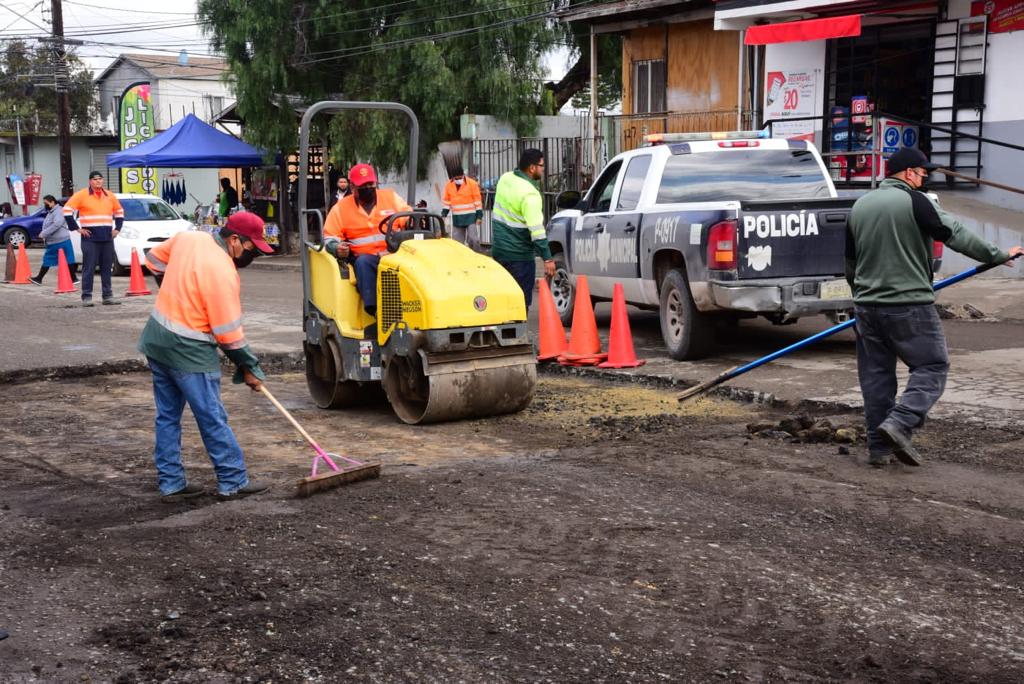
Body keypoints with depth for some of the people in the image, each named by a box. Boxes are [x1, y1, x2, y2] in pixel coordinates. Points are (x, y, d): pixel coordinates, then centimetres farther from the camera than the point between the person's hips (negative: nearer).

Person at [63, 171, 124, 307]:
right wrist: (77, 228, -5)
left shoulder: (109, 196, 14)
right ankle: (87, 297, -3)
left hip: (107, 238, 5)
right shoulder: (81, 195, 0)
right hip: (90, 238, -4)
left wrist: (117, 228, 16)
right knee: (89, 268, -5)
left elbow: (119, 212, 28)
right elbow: (67, 211, -3)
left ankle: (108, 296, 13)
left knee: (107, 268, 8)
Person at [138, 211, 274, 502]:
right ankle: (233, 482, 9)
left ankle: (171, 483, 19)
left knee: (167, 416, 13)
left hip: (156, 338, 9)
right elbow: (228, 332, -18)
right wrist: (248, 368, -6)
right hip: (189, 351, -8)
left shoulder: (186, 237, 1)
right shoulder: (223, 272, -21)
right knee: (213, 418, 1)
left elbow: (155, 259, 19)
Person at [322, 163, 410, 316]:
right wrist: (337, 249, -13)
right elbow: (330, 239, 10)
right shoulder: (341, 208, 12)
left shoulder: (391, 197, 15)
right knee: (363, 262, -37)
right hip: (364, 258, 0)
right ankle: (374, 309, -43)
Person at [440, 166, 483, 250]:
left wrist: (479, 216, -8)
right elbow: (446, 201, 13)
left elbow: (478, 200, -5)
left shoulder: (472, 184, -7)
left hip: (470, 217, -4)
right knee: (457, 240, 8)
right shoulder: (449, 185, 4)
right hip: (457, 218, 4)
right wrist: (443, 214, 6)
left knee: (473, 239, -12)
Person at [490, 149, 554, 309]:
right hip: (519, 255, -8)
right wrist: (547, 259, -23)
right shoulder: (529, 194, -21)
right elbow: (536, 230, -25)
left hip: (498, 249, 8)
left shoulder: (505, 178, 3)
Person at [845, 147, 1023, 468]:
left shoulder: (859, 206, 11)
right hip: (909, 305, -6)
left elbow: (848, 260, 17)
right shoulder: (914, 201, -9)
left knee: (876, 374, 10)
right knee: (932, 366, 4)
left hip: (867, 306, 7)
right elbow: (956, 234, -9)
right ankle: (900, 423, -13)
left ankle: (878, 447, 11)